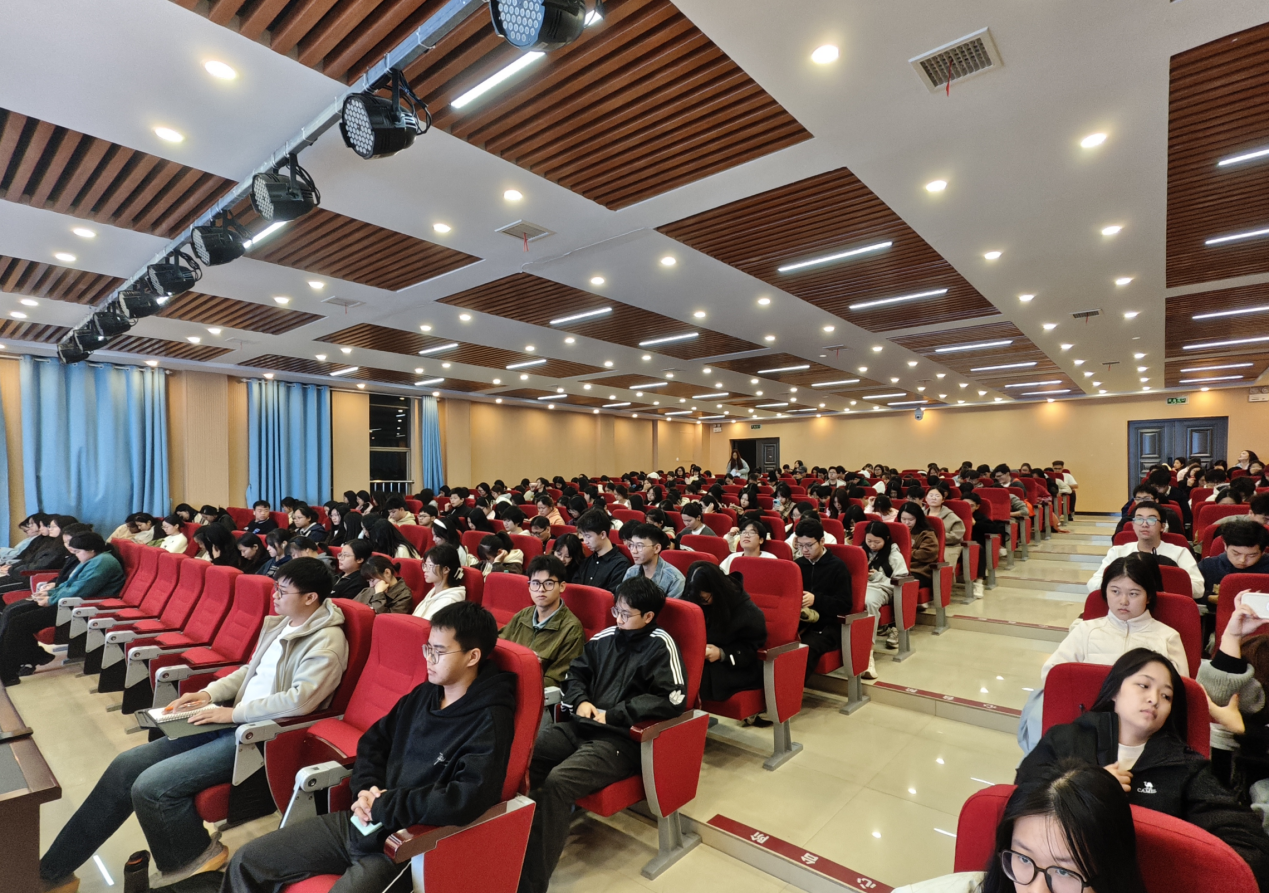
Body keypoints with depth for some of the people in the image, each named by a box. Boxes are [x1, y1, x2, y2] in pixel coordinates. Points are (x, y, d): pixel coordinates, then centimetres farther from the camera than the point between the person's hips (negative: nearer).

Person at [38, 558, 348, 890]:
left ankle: (195, 859, 9)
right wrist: (209, 693, 4)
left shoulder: (326, 643, -21)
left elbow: (299, 700, -30)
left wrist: (234, 713, -20)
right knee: (125, 766, 7)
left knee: (150, 787, -16)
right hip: (235, 722, 9)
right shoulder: (279, 624, 9)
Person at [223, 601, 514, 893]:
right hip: (359, 821, 8)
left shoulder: (489, 722, -19)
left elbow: (467, 800, -31)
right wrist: (367, 788, -4)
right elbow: (373, 741, 16)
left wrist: (384, 805, -19)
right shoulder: (424, 693, 5)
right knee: (245, 862, 9)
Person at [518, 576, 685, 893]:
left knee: (557, 782, -29)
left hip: (621, 739, -6)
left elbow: (673, 700, -16)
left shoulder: (660, 646, -6)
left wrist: (613, 715, -13)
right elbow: (575, 673, 23)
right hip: (580, 726, 7)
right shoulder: (606, 637, 11)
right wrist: (581, 701, 0)